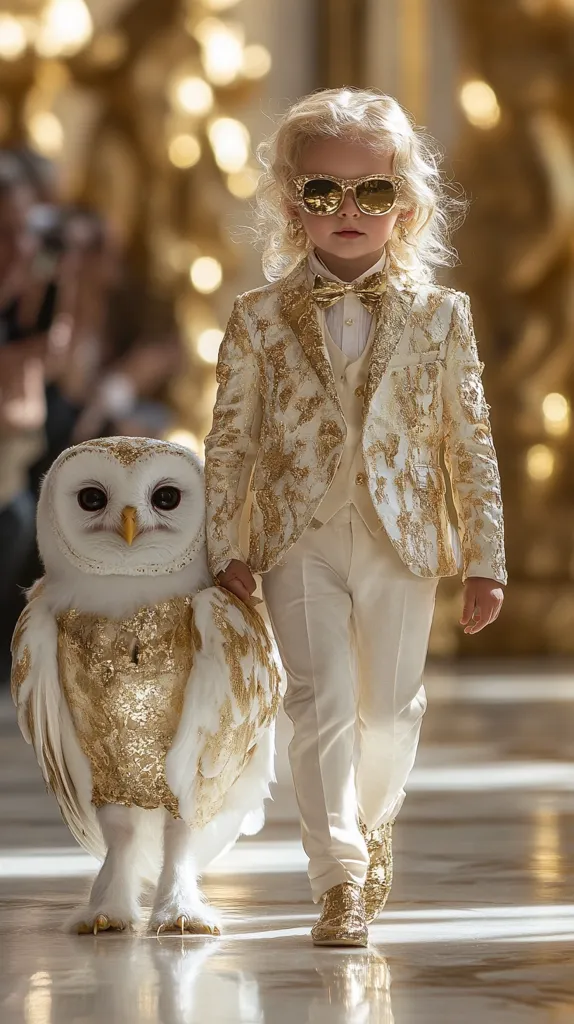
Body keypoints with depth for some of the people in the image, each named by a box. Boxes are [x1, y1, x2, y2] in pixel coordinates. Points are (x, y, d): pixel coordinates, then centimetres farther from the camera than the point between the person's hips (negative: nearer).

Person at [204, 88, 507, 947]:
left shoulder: (439, 315, 0)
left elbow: (471, 444, 3)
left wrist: (485, 558, 1)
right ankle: (339, 882, -7)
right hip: (300, 540, -1)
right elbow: (231, 440, 5)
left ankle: (371, 817, 39)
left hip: (402, 538, 1)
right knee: (321, 701, -10)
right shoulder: (260, 319, 0)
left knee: (390, 706, 11)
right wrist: (225, 546, 1)